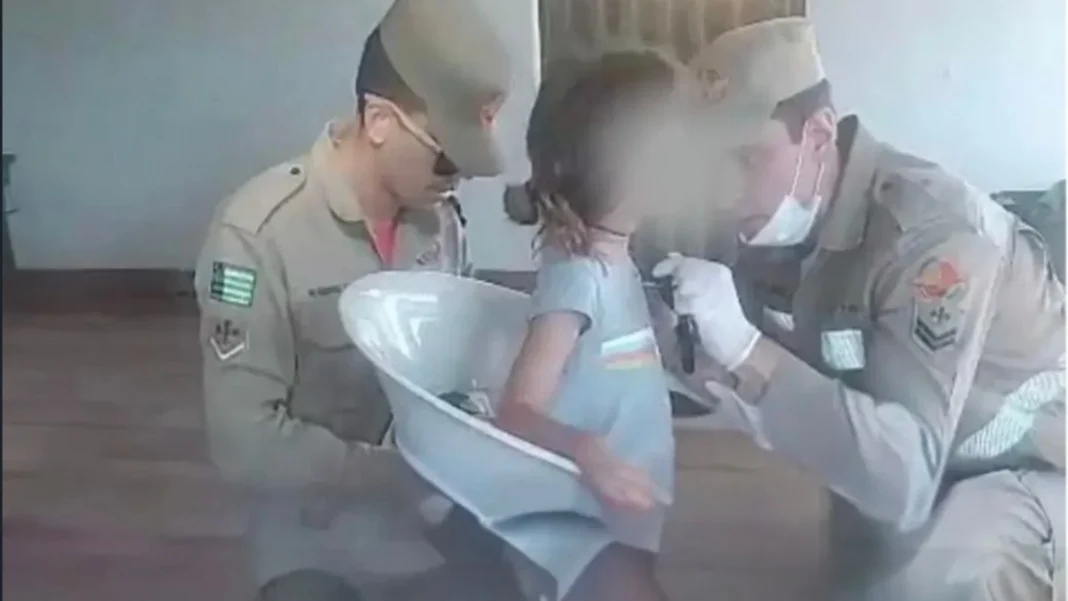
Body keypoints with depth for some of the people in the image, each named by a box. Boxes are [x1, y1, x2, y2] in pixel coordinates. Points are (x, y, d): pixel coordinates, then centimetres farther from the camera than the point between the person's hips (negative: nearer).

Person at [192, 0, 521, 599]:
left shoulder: (442, 219, -7)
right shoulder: (259, 235, -22)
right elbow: (246, 440, -22)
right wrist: (405, 474, -25)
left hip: (437, 515, 4)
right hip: (318, 540, -4)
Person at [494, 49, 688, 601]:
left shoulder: (613, 260, 5)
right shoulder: (578, 274, -23)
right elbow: (517, 413, -28)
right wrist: (585, 452, -45)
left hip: (622, 513, 9)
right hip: (580, 519, -9)